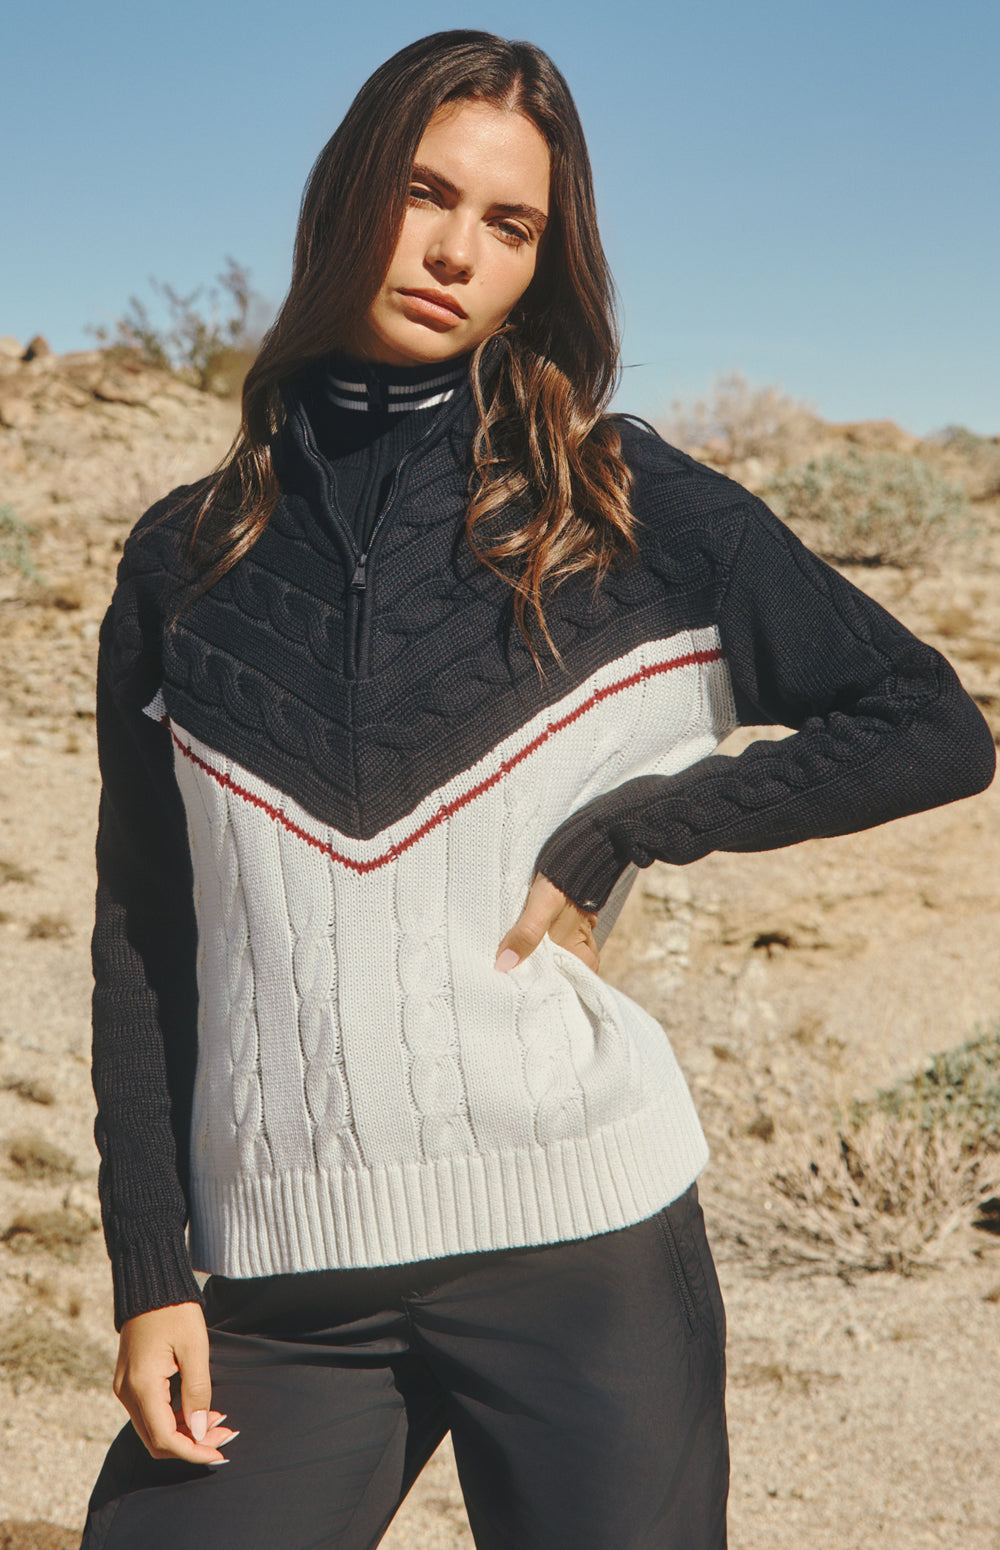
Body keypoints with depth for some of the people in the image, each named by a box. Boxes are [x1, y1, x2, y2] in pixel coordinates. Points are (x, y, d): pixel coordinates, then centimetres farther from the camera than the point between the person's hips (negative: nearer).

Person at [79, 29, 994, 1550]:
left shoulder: (636, 513, 2)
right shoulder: (187, 561, 9)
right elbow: (142, 947, 9)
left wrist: (615, 838, -7)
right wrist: (150, 1275, 3)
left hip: (586, 1252, -1)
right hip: (282, 1283, 2)